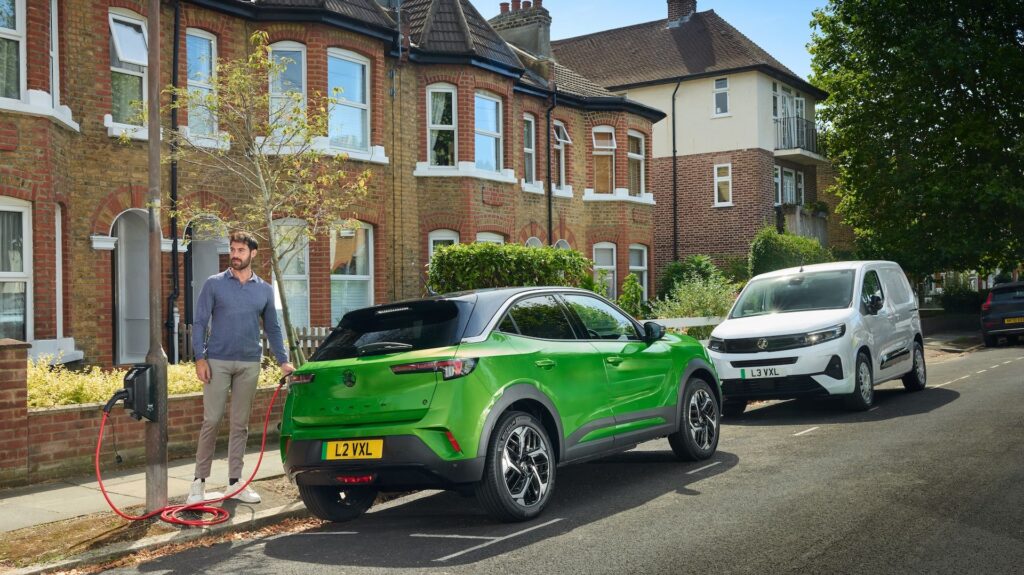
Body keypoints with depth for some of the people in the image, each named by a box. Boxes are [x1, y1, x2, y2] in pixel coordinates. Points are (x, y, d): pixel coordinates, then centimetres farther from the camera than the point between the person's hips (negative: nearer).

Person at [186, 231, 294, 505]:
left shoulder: (264, 290, 9)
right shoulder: (214, 284, 1)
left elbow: (272, 328, 15)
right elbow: (200, 323, -1)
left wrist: (283, 360, 8)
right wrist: (200, 357, -11)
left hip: (249, 364, 3)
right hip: (218, 362, -3)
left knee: (241, 424, 8)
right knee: (211, 421, -4)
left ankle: (234, 482, 15)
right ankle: (199, 480, 7)